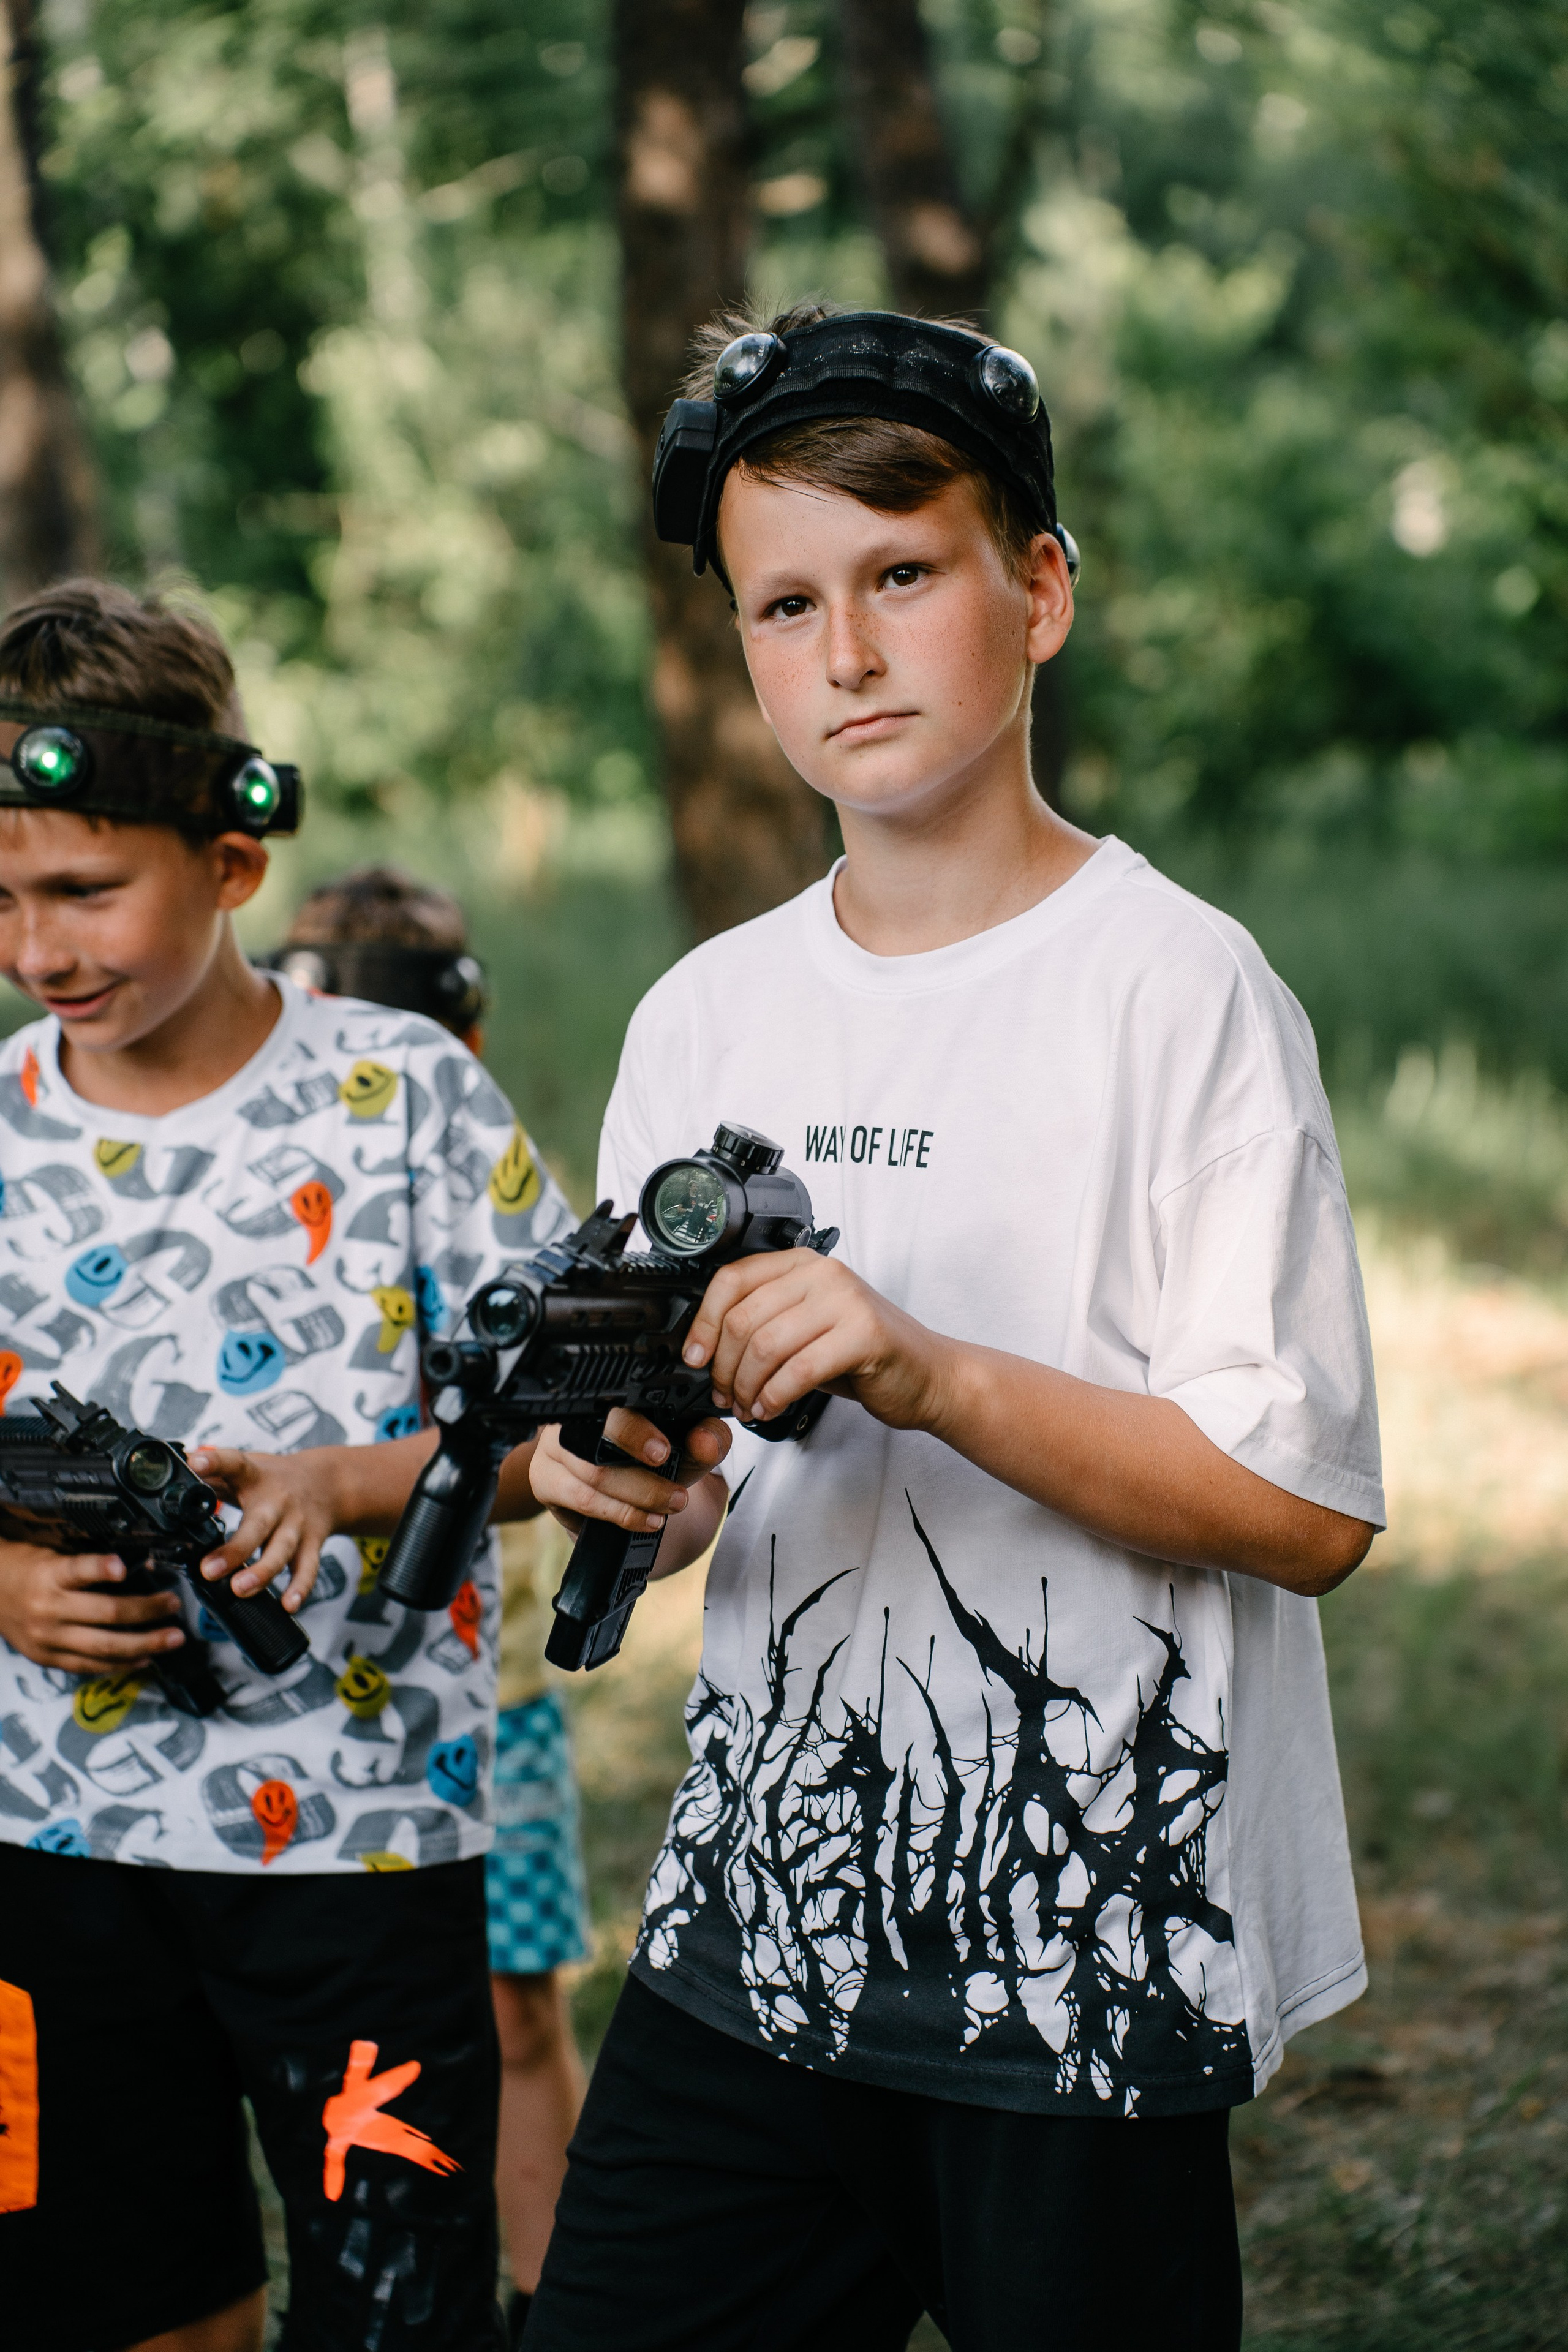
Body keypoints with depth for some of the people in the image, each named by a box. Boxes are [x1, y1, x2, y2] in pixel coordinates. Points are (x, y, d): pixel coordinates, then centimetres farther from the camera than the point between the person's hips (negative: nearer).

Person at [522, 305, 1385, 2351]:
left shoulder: (1175, 988, -9)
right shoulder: (704, 1018, 9)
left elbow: (1312, 1505, -14)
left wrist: (935, 1376, -24)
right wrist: (626, 1484, -8)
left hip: (1094, 1957, -5)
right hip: (754, 1935, 5)